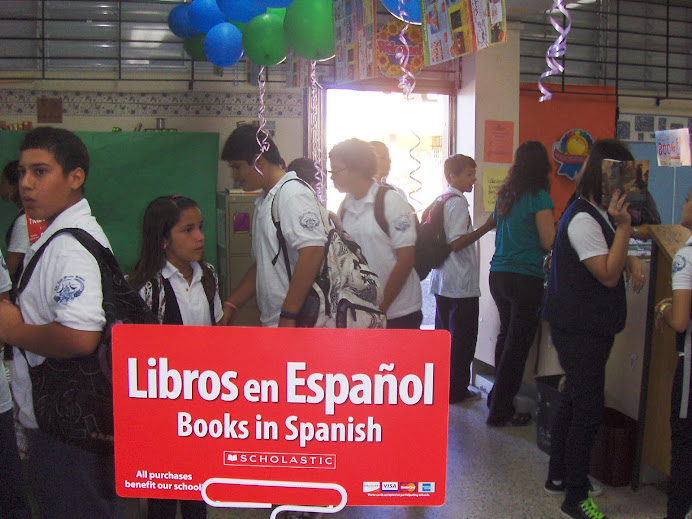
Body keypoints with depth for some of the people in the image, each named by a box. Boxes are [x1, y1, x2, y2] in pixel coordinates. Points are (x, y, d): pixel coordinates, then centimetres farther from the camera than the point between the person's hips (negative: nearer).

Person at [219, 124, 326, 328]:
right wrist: (230, 306, 18)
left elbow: (312, 252, -23)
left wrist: (288, 316, -23)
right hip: (271, 320, 9)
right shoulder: (263, 200, 19)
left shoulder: (294, 193, -11)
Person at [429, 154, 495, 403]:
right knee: (462, 338, 0)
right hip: (461, 284, -9)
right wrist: (485, 227, -22)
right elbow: (456, 243, -22)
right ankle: (458, 389, 8)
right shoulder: (458, 202, -15)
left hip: (442, 283, 9)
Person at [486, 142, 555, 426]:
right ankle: (501, 411, 8)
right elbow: (549, 242, -10)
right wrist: (557, 227, 9)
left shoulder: (504, 194, 10)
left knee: (506, 336, 21)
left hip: (498, 275, 7)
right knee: (518, 345, 2)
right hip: (526, 279, -7)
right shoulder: (539, 197, -11)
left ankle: (497, 397, 32)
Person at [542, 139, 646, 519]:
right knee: (588, 411, -3)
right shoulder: (583, 219, -20)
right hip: (581, 331, -10)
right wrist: (624, 227, -26)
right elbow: (609, 276, -21)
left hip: (591, 328, 10)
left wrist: (631, 262, 2)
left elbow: (609, 258, 23)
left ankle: (559, 476, 33)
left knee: (573, 402, 19)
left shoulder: (595, 214, 12)